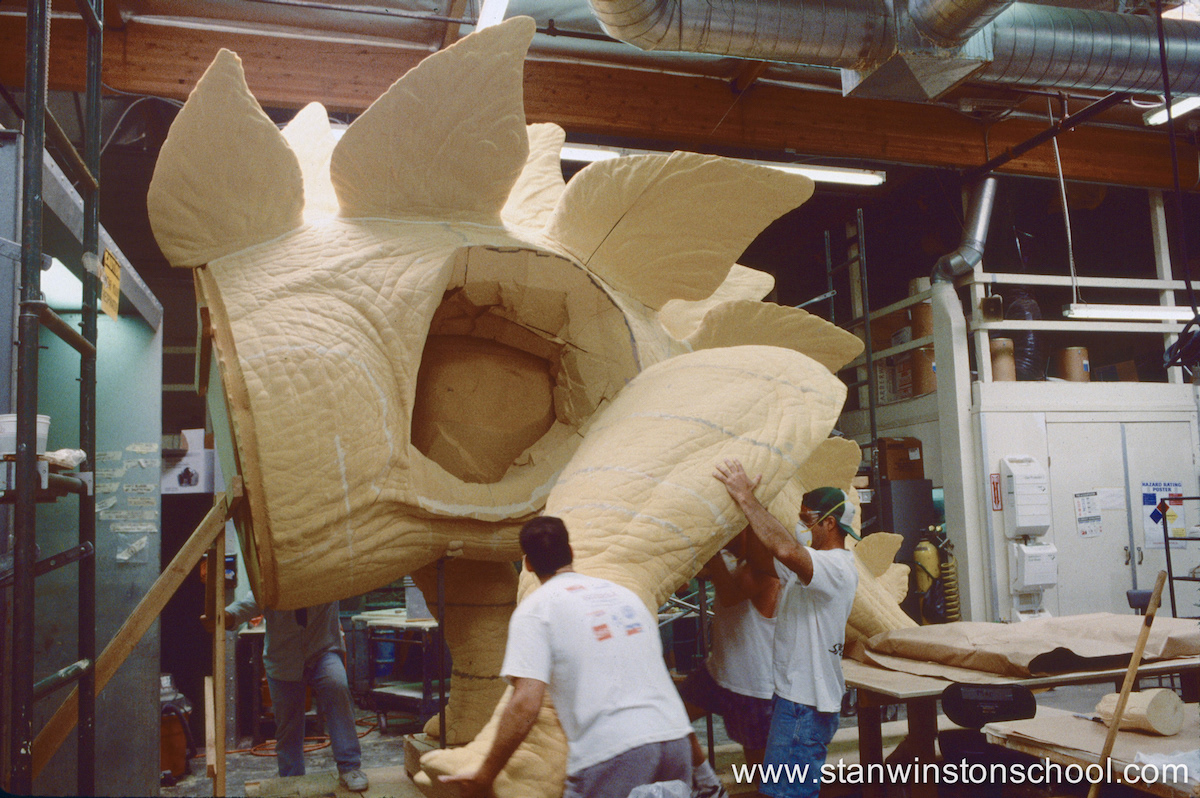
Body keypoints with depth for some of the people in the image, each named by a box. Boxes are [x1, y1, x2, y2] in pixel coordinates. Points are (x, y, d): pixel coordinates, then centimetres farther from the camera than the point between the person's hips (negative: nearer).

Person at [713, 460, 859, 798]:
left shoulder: (836, 567, -20)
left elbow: (786, 550, -40)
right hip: (796, 692, 10)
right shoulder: (823, 562, 14)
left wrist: (745, 496, -37)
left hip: (806, 703, -10)